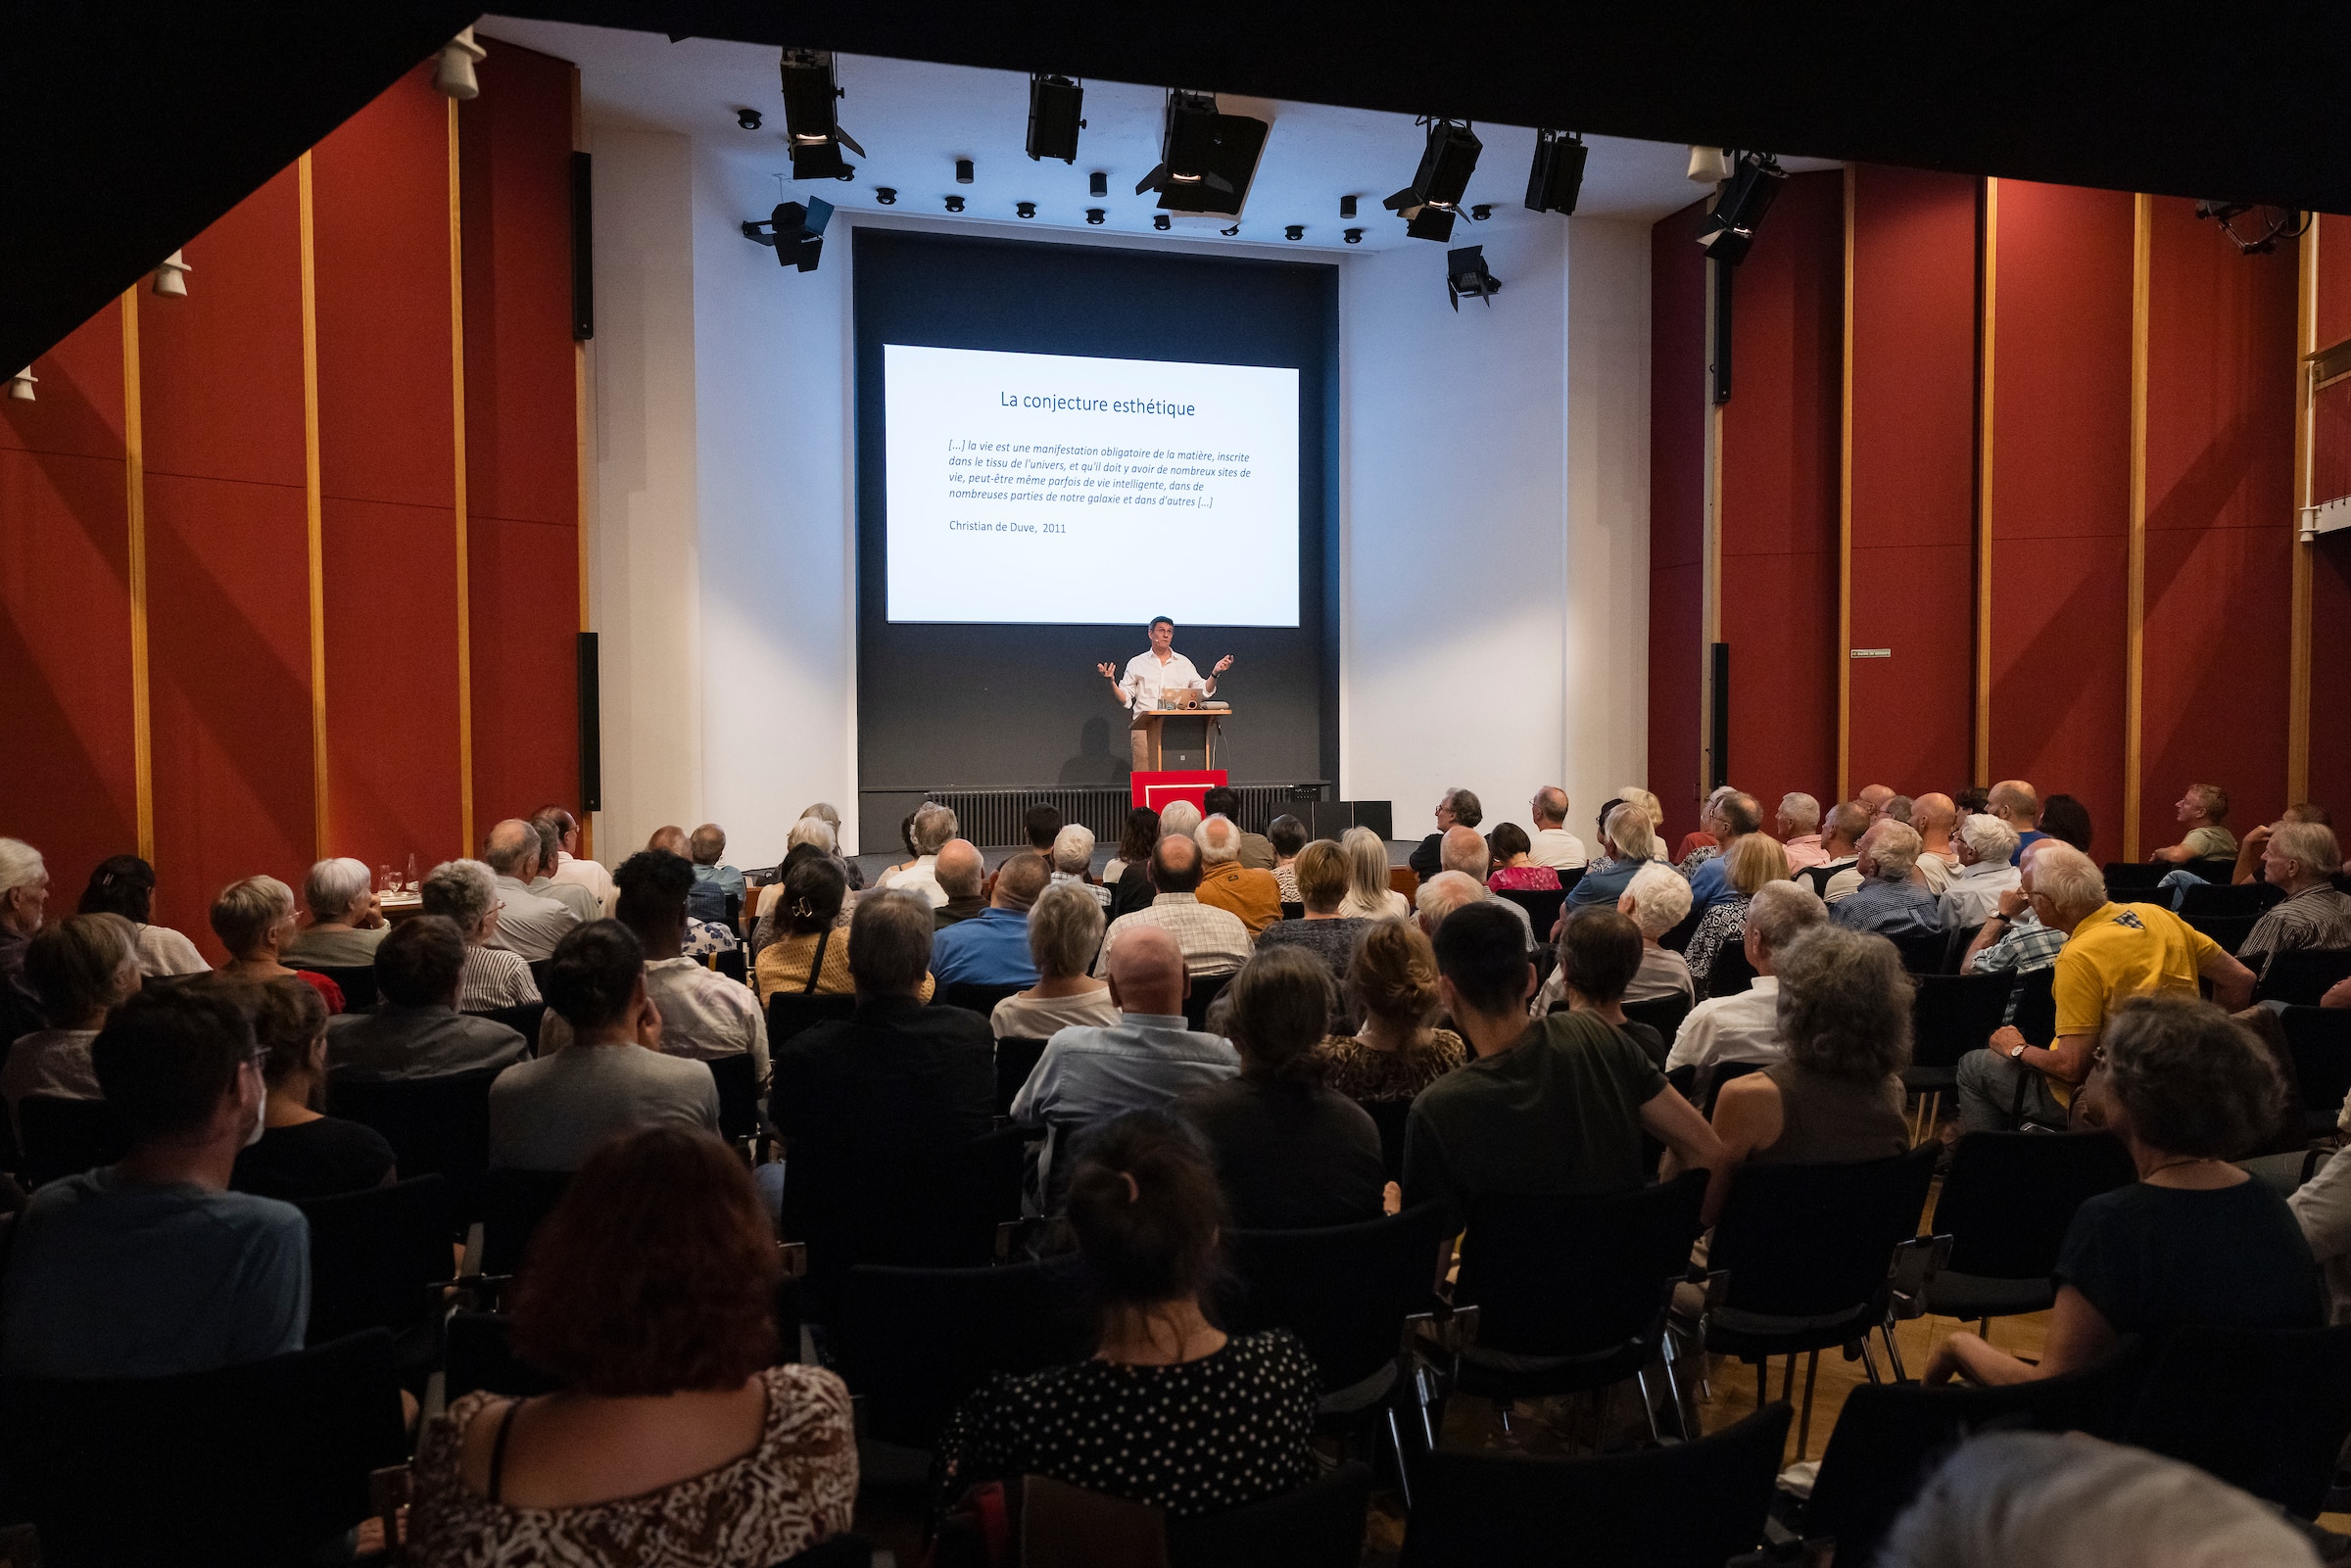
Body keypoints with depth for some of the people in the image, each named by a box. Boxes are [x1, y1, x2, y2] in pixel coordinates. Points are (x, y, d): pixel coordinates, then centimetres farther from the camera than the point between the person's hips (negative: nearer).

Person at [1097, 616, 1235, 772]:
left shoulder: (1184, 663, 18)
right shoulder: (1136, 663, 14)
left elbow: (1203, 691, 13)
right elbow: (1125, 700, 9)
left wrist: (1215, 673, -2)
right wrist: (1111, 682, -7)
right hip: (1144, 728, -1)